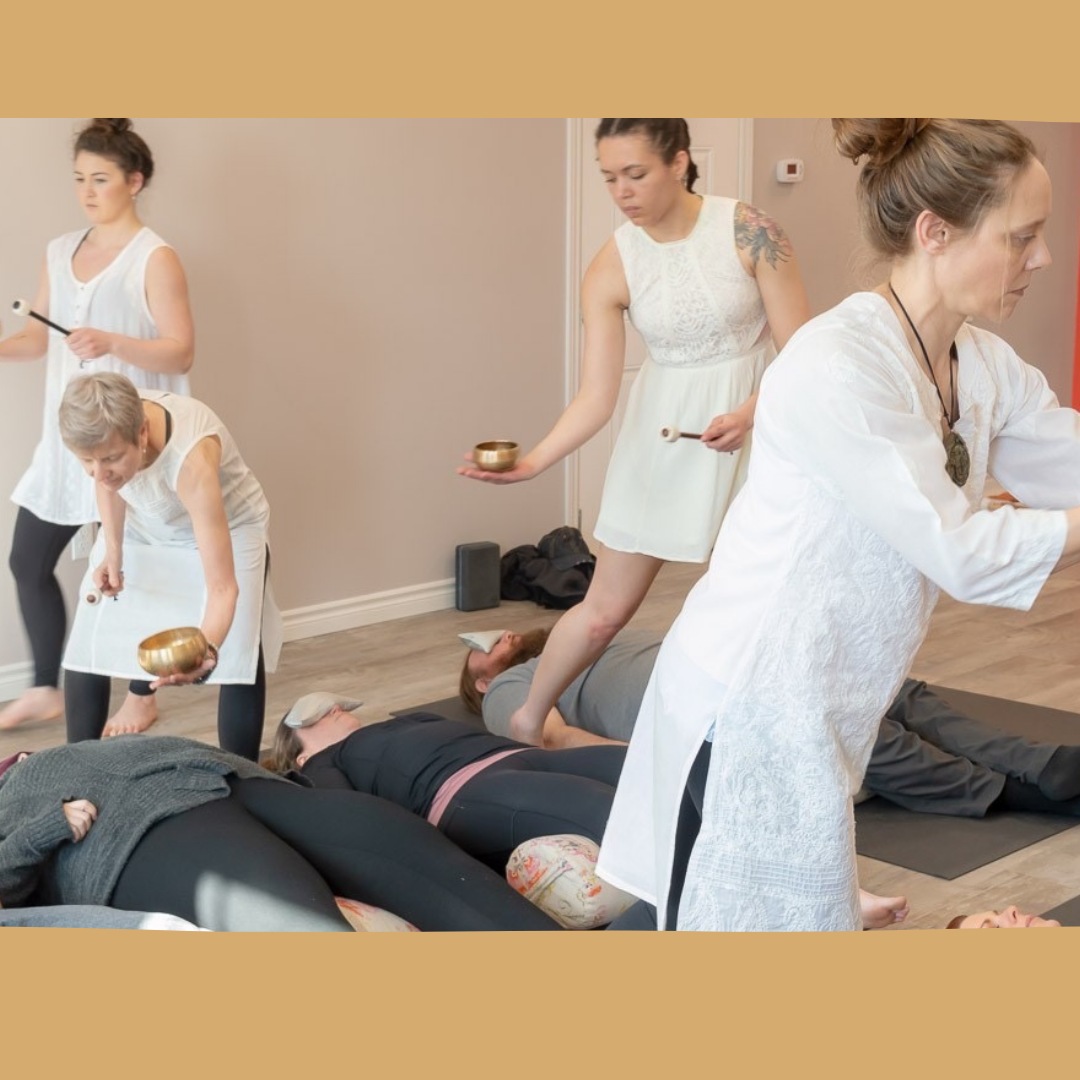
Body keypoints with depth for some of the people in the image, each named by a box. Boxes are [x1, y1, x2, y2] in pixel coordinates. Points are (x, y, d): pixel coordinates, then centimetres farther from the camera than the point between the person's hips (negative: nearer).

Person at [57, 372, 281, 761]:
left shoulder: (191, 459, -43)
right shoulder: (106, 427, -31)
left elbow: (223, 587, -44)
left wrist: (207, 649, -62)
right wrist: (112, 551, -17)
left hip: (226, 527, -4)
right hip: (141, 525, 4)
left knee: (238, 654, -21)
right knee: (86, 647, -4)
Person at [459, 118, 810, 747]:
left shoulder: (748, 231, -13)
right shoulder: (611, 270, -8)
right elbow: (597, 395, -10)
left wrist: (749, 413, -28)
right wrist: (531, 463, -24)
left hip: (757, 423, -1)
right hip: (662, 435, 2)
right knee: (606, 607, 7)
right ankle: (527, 719, 28)